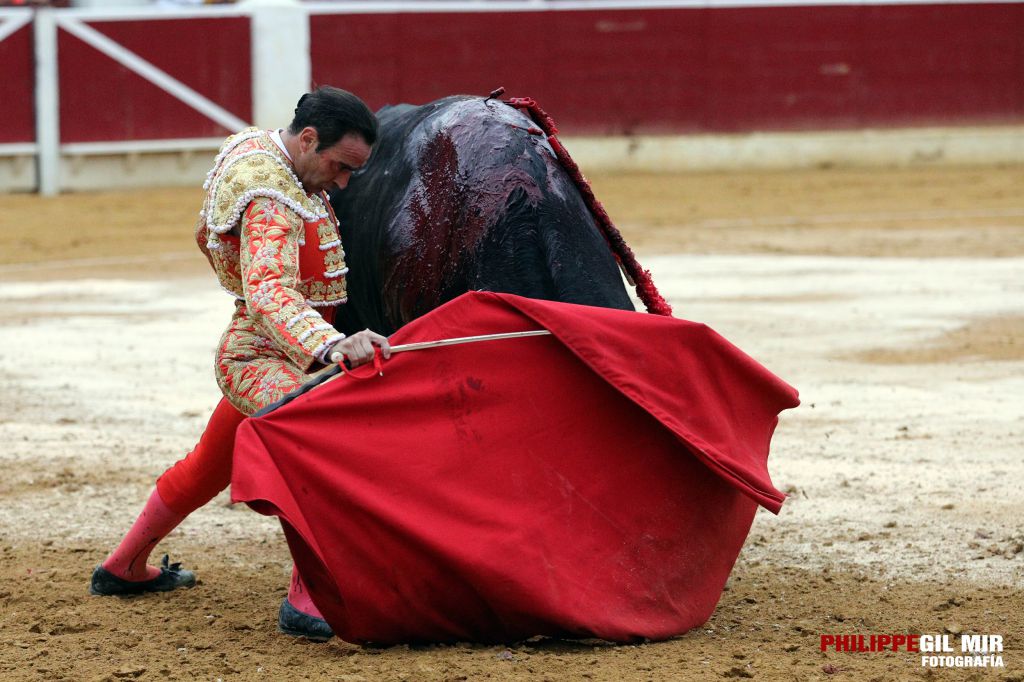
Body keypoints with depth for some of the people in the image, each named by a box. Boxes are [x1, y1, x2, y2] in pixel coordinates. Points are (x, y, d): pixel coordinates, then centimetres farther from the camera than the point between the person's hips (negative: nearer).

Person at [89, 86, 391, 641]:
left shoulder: (255, 149, 6)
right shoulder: (271, 199, -26)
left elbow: (207, 234, 22)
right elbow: (269, 291, -41)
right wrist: (332, 345, -56)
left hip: (248, 351, 11)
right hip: (262, 361, -11)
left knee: (210, 465, 28)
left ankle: (123, 569, 46)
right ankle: (305, 600, -37)